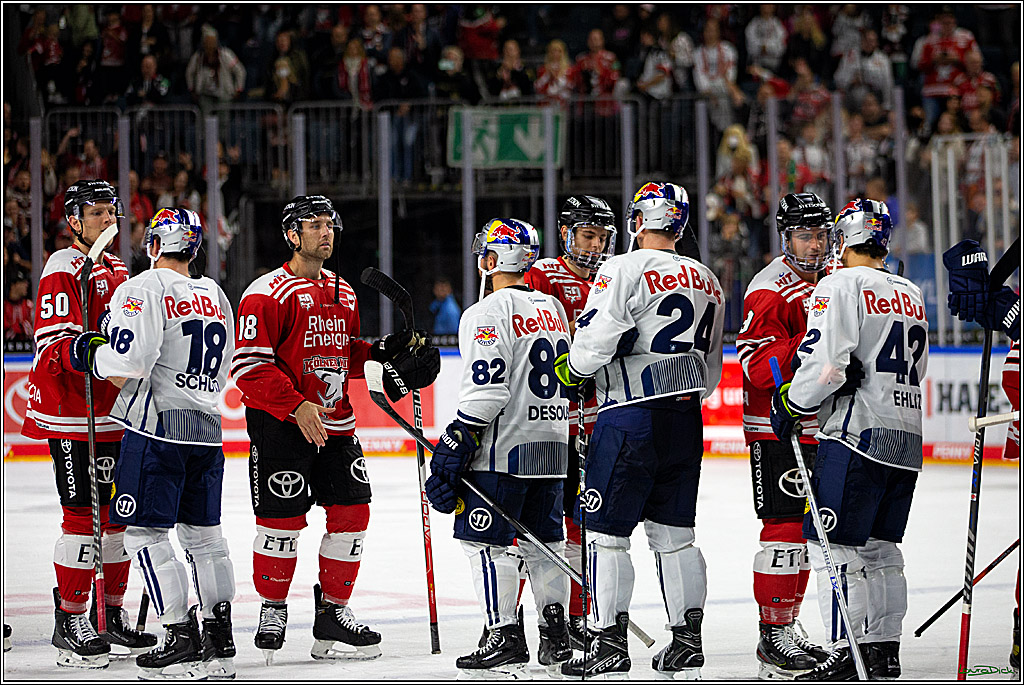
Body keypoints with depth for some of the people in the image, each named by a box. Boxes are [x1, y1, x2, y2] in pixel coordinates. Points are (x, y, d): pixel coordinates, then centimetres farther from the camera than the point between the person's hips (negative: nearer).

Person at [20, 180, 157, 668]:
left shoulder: (117, 270, 18)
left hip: (116, 416, 9)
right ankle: (69, 624, -4)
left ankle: (114, 616, 20)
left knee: (118, 514, 11)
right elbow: (54, 344, -20)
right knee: (84, 517, -9)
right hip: (72, 415, -9)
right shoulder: (64, 269, -10)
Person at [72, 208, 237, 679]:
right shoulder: (215, 296, 14)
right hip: (208, 428, 7)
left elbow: (126, 369, -19)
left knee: (147, 535, -2)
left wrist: (91, 354, 1)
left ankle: (182, 640, -7)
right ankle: (220, 641, 14)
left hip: (157, 428, -7)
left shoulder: (142, 290, -9)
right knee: (204, 534, 13)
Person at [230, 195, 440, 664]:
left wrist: (382, 353, 5)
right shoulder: (268, 292, -10)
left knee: (352, 513, 3)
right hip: (279, 423, -7)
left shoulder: (343, 294, 15)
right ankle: (272, 611, 11)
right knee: (283, 518, -6)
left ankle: (333, 612, 14)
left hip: (335, 423, 7)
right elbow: (249, 365, -15)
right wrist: (297, 406, -22)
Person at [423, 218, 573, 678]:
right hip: (552, 448, 8)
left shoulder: (488, 313, -13)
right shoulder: (553, 309, 14)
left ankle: (505, 639, -8)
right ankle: (556, 636, 14)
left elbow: (486, 390, -19)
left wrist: (454, 448, -15)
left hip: (504, 449, -8)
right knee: (543, 538, 15)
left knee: (487, 541, -3)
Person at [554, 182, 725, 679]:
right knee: (674, 534, 13)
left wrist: (570, 369, 4)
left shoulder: (623, 270, -9)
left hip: (632, 417, -7)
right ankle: (688, 641, 12)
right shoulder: (707, 282, 14)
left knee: (606, 532, -1)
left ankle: (610, 644, -3)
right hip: (687, 420, 7)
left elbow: (595, 343, -16)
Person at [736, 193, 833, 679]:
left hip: (820, 427, 8)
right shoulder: (770, 290, -15)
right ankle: (772, 637, -5)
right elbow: (757, 367, -24)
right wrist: (810, 342, -33)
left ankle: (787, 627, 24)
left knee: (805, 527, 14)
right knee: (784, 527, -11)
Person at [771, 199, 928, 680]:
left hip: (857, 436, -8)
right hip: (906, 439, 8)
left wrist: (792, 404, -4)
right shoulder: (910, 295, 16)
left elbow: (825, 362, -17)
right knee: (880, 546, 15)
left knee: (835, 546, -6)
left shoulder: (841, 285, -8)